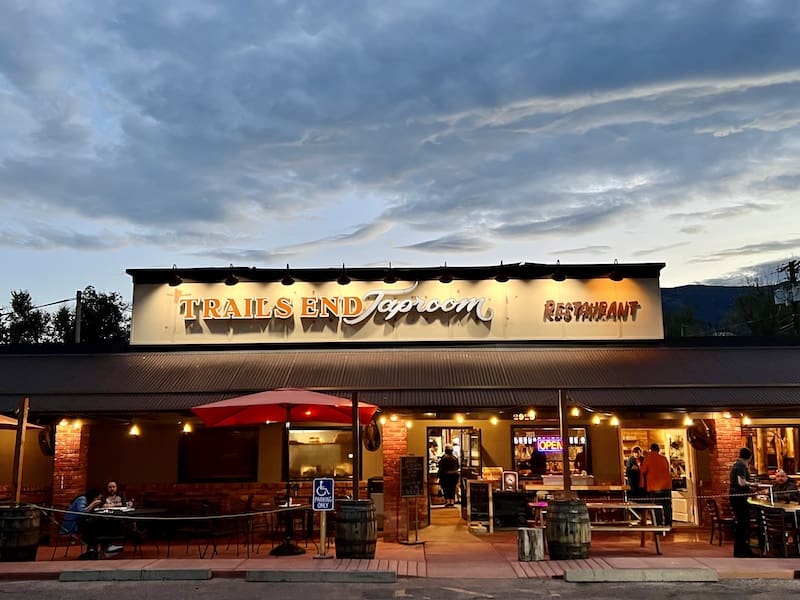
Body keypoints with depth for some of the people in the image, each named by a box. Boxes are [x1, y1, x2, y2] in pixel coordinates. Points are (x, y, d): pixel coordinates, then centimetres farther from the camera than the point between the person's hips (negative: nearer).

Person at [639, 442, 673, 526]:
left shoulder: (648, 458, -3)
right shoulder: (664, 458, 8)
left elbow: (643, 471, -1)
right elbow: (667, 469, 18)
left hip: (654, 486, -3)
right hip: (666, 485, 3)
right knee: (667, 506, 8)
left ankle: (659, 524, -3)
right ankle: (668, 524, 7)